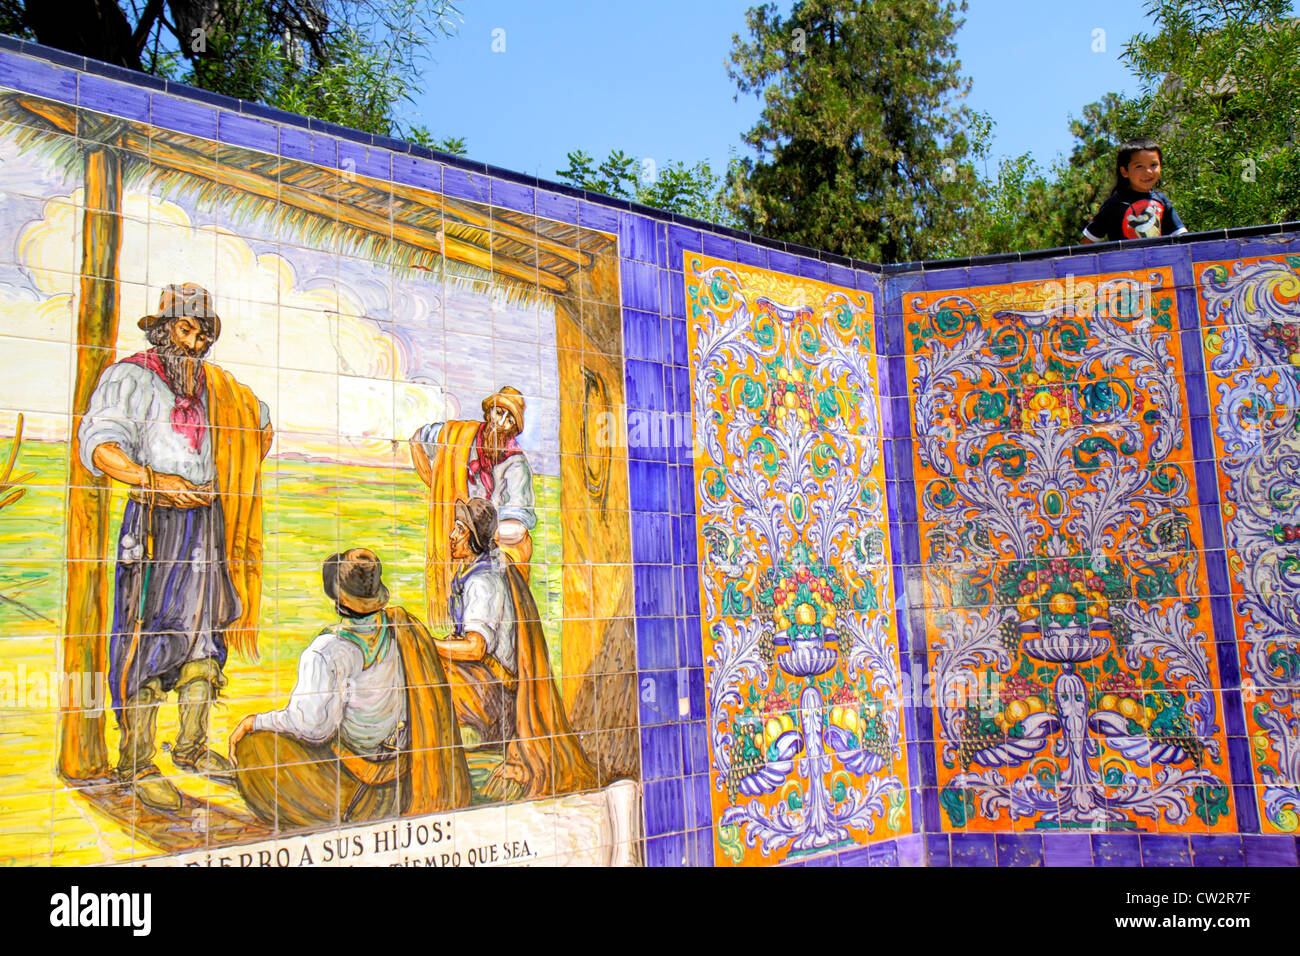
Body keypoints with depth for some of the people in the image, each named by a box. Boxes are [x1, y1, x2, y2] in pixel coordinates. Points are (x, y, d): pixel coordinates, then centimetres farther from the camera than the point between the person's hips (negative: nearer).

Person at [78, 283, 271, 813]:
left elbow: (258, 418, 33)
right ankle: (137, 762, 1)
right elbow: (98, 443, -13)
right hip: (154, 520, -6)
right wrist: (153, 479, -26)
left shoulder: (213, 386, 17)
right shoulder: (130, 376, 0)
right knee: (148, 636, -7)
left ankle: (192, 746, 20)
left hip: (207, 517, 6)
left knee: (203, 629, 9)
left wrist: (234, 480, 22)